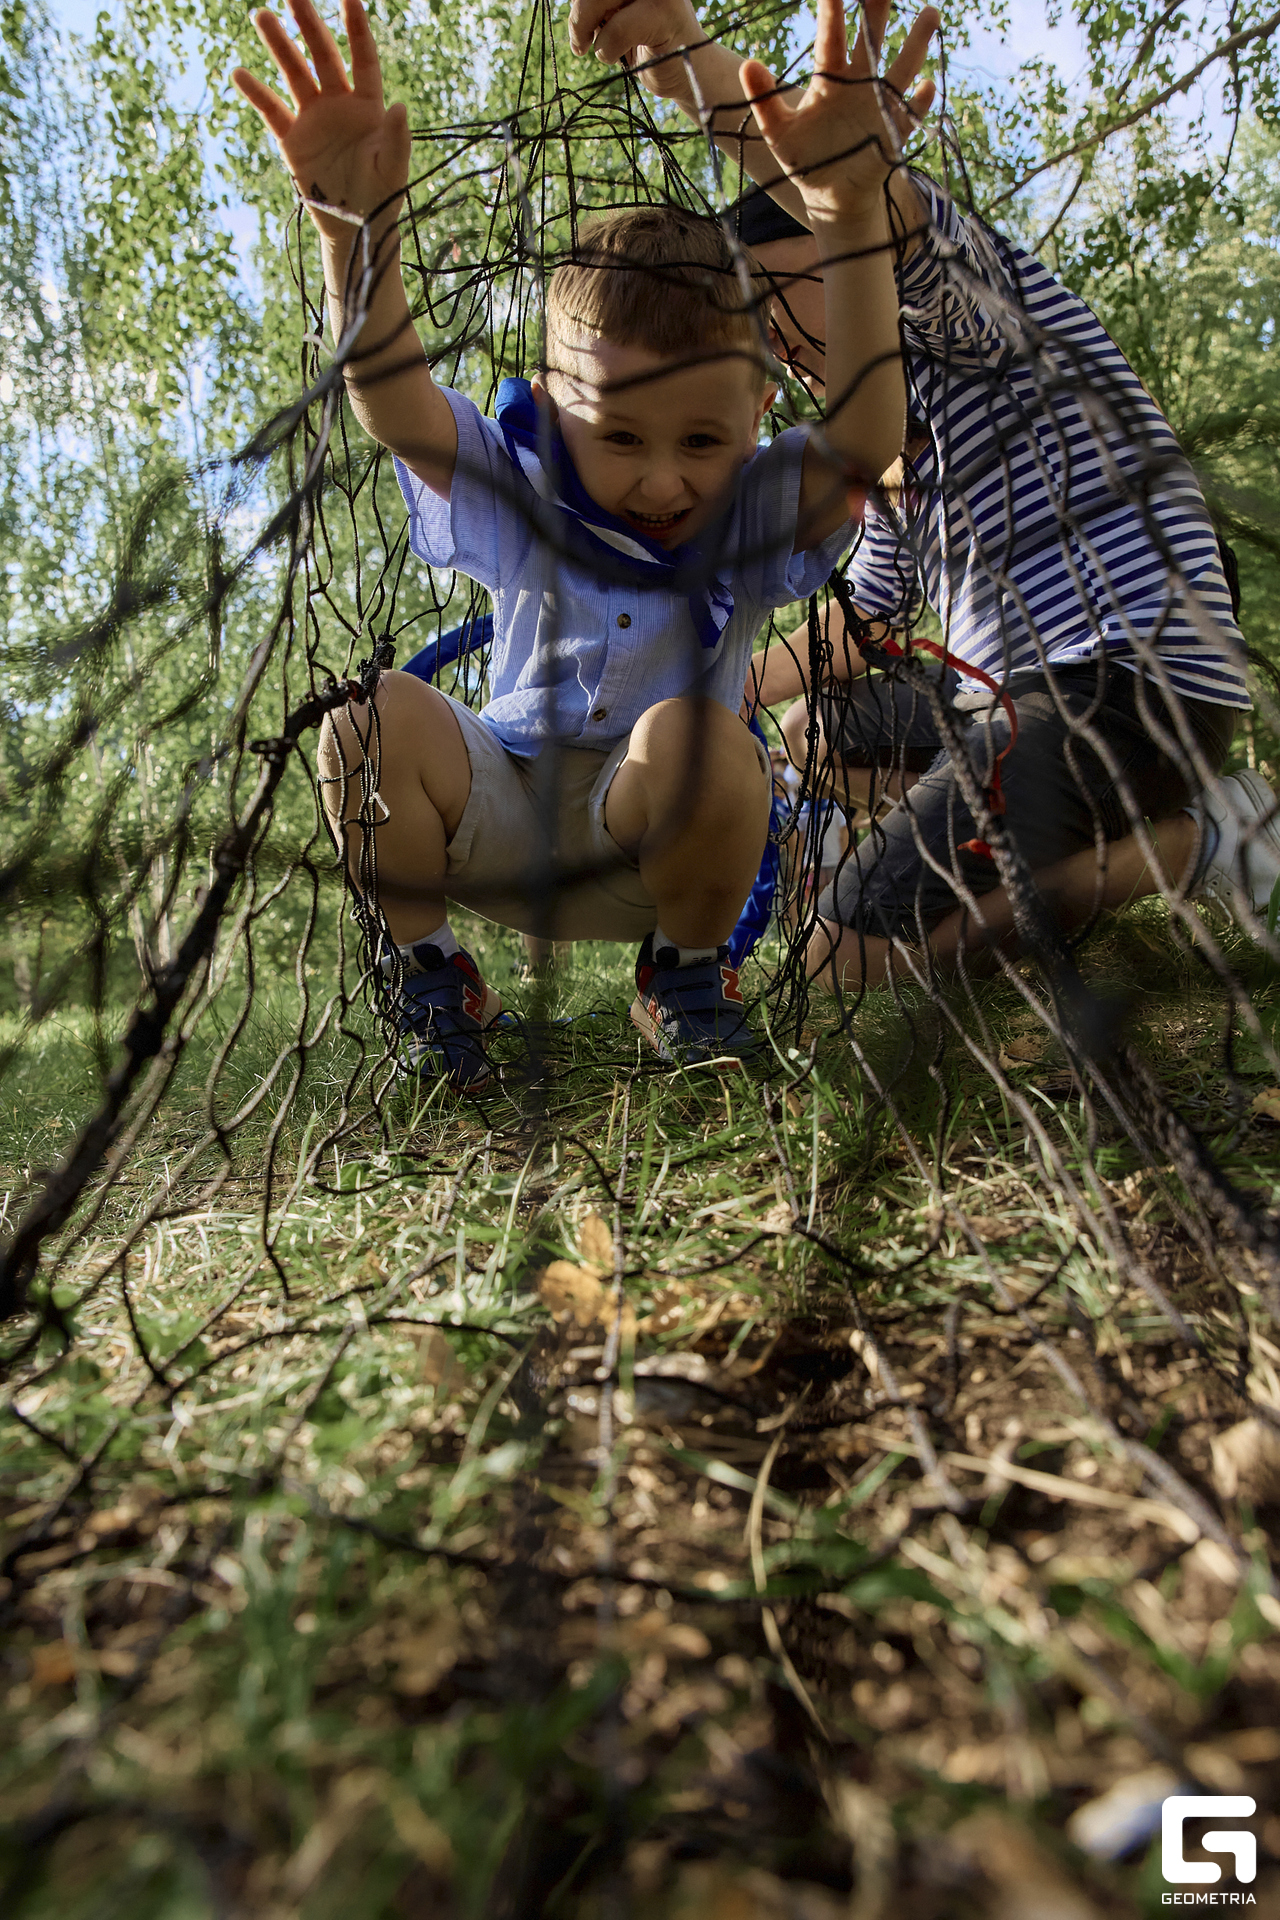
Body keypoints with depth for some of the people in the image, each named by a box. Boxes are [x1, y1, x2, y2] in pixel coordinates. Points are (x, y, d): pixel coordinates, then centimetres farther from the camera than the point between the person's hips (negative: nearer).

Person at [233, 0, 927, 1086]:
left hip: (660, 840, -1)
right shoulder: (521, 492, -8)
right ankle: (431, 968, 0)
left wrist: (849, 213, -43)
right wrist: (356, 228, -45)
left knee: (691, 734, -35)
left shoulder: (755, 513, -10)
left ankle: (687, 971, -5)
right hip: (505, 821, 1)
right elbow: (395, 402, -26)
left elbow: (867, 434, -31)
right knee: (374, 718, -26)